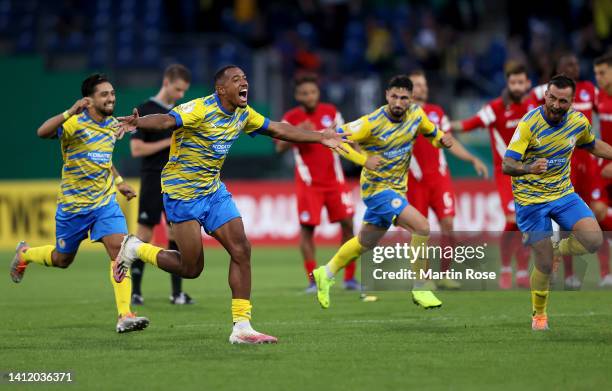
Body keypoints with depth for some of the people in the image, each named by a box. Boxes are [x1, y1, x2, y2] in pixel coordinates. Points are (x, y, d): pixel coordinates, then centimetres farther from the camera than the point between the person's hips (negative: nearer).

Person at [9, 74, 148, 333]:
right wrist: (70, 113, -49)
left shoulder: (112, 124, 6)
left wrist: (119, 182, 21)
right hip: (73, 204, -4)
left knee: (119, 248, -16)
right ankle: (24, 254, 47)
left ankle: (125, 316, -19)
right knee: (62, 259, 13)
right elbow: (43, 132, -38)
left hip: (106, 201, 4)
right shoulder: (75, 122, -17)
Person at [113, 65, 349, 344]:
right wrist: (137, 123, -58)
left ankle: (241, 327, -2)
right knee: (191, 268, -6)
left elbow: (278, 130, 16)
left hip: (214, 190, 7)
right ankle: (136, 249, 19)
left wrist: (320, 137, 16)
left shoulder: (243, 114, 3)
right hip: (182, 192, -7)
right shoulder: (200, 109, -21)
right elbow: (166, 121, -37)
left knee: (241, 249, -6)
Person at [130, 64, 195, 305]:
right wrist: (169, 142, -14)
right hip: (153, 183, -6)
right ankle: (134, 290, 1)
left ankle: (177, 293, 6)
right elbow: (136, 149, -12)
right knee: (145, 234, -4)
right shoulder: (145, 111, -5)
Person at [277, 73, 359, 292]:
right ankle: (312, 280, 1)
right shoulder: (291, 118, -4)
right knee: (307, 228, -7)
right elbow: (280, 147, -13)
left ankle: (350, 278, 7)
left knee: (347, 223, -2)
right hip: (308, 183, -3)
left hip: (334, 180, 3)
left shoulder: (331, 112, 5)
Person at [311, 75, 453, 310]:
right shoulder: (372, 123, -21)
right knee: (421, 227, -23)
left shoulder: (416, 114, -3)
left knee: (366, 242, 22)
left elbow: (432, 133, 15)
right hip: (378, 188, -7)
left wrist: (442, 140, -10)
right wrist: (365, 159, -33)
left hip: (397, 188, 7)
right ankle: (419, 290, -11)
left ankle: (325, 274, 44)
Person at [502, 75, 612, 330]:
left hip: (563, 194, 4)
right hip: (530, 200, -4)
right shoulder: (529, 124, -21)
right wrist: (529, 169, -46)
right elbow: (506, 165, -26)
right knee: (545, 265, -5)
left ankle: (557, 250, 15)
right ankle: (539, 314, 21)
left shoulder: (579, 122, -5)